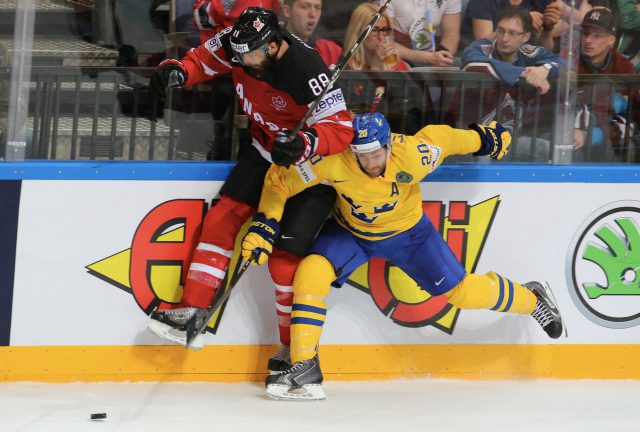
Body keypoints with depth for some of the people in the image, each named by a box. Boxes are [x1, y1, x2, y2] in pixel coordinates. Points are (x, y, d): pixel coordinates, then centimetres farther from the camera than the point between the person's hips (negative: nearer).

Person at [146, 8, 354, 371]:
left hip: (310, 165, -7)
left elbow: (340, 128, -33)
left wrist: (305, 143, -51)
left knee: (286, 257, -11)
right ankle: (193, 311, 8)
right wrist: (179, 71, -15)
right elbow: (207, 59, 5)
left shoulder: (307, 72, -35)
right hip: (265, 151, 7)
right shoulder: (241, 44, -14)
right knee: (223, 219, -1)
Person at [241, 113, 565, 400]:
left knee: (461, 291, 1)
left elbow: (439, 137, -11)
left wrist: (482, 138, 5)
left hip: (406, 231, 0)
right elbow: (279, 180, -21)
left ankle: (530, 298, 32)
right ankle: (305, 369, -17)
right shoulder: (333, 162, -35)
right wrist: (264, 226, -28)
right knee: (311, 273, -24)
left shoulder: (411, 154, -34)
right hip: (350, 232, 1)